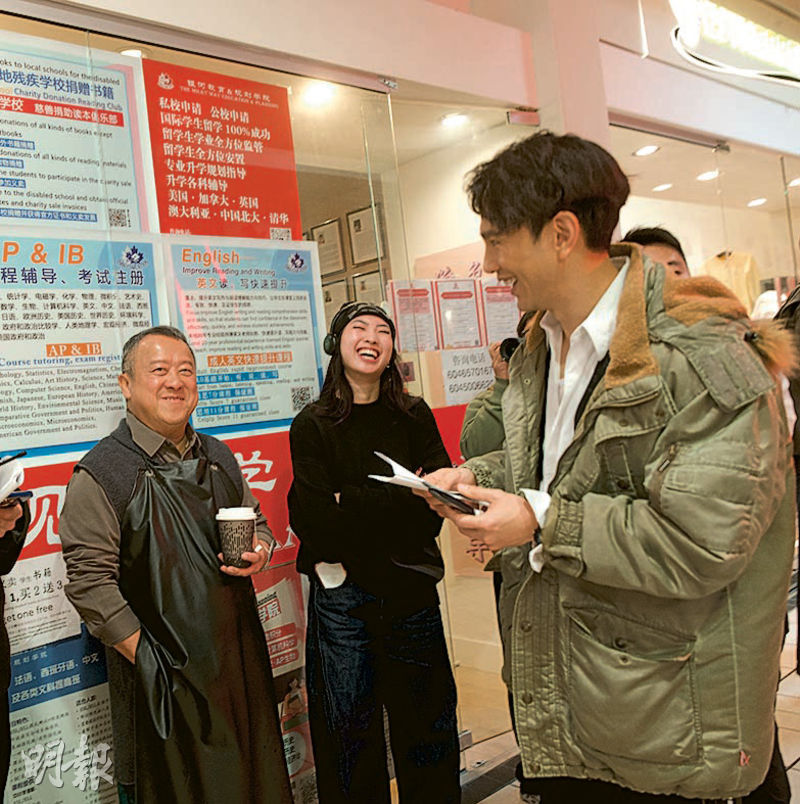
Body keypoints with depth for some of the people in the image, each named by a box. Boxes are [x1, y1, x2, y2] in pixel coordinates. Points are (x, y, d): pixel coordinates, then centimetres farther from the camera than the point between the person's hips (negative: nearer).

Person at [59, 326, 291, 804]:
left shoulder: (218, 457, 8)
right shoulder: (101, 474, -11)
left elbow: (256, 522, 20)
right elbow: (89, 583, -15)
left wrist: (260, 551, -4)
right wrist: (146, 658, -16)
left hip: (242, 658, 6)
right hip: (166, 675, -5)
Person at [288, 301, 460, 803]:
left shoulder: (415, 417, 6)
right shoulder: (312, 426, -1)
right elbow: (316, 521, -10)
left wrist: (352, 504, -12)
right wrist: (400, 499, -12)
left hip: (410, 590, 2)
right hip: (341, 597, -2)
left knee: (428, 725, 12)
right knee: (350, 734, 9)